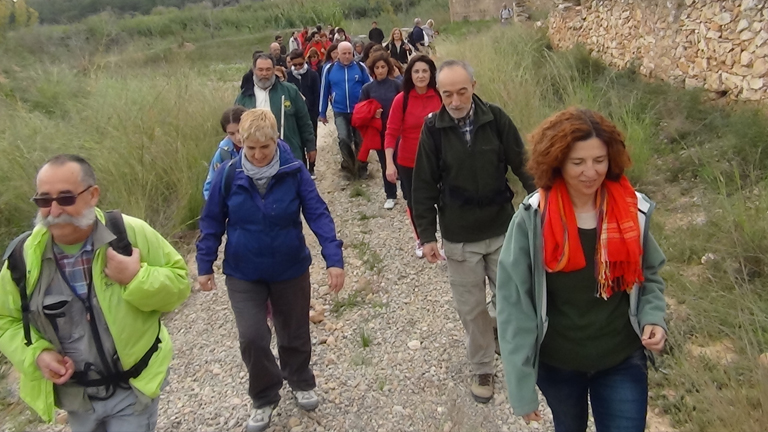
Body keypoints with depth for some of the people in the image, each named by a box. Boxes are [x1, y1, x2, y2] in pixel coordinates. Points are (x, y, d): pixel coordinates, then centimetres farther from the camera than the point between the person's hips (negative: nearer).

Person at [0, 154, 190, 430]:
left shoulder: (131, 233, -16)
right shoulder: (24, 256, -9)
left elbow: (179, 283, -8)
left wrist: (138, 278, -26)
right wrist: (37, 355, -13)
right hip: (74, 396, 4)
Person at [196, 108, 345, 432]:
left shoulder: (294, 172, -15)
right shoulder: (228, 175, -12)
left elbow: (318, 215, -15)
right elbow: (212, 223, -1)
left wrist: (334, 258, -24)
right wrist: (205, 266, 2)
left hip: (291, 270, 0)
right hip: (243, 275, 0)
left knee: (294, 333, 16)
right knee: (252, 338, -7)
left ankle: (301, 382, 46)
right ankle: (264, 398, 21)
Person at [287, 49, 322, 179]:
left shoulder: (313, 75, -5)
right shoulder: (288, 76, -5)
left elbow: (317, 95, -4)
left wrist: (316, 113, -9)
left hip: (310, 113, 0)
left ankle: (311, 168, 19)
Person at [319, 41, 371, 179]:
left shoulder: (361, 67, -5)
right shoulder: (329, 69, -3)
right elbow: (324, 91, 4)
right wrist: (322, 113, 8)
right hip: (340, 112, 0)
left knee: (360, 141, 10)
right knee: (343, 139, -12)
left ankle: (362, 168, 25)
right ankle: (349, 163, 12)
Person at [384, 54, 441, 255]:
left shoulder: (440, 96, -6)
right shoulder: (401, 99, -12)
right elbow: (391, 132, -11)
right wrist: (389, 163, -17)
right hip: (409, 162, 0)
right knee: (414, 203, 14)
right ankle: (420, 240, 38)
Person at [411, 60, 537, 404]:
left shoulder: (496, 119, -7)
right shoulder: (433, 129, -8)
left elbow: (523, 165, -3)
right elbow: (424, 186, -4)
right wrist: (427, 235, -5)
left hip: (502, 230, 1)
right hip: (459, 239, 0)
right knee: (471, 309, 11)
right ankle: (482, 370, 31)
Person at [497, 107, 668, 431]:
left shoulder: (634, 211, -11)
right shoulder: (532, 219, -19)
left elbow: (649, 278, 6)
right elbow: (513, 303, -15)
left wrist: (654, 319, -14)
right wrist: (521, 385, -14)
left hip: (623, 361, 1)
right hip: (557, 362, 0)